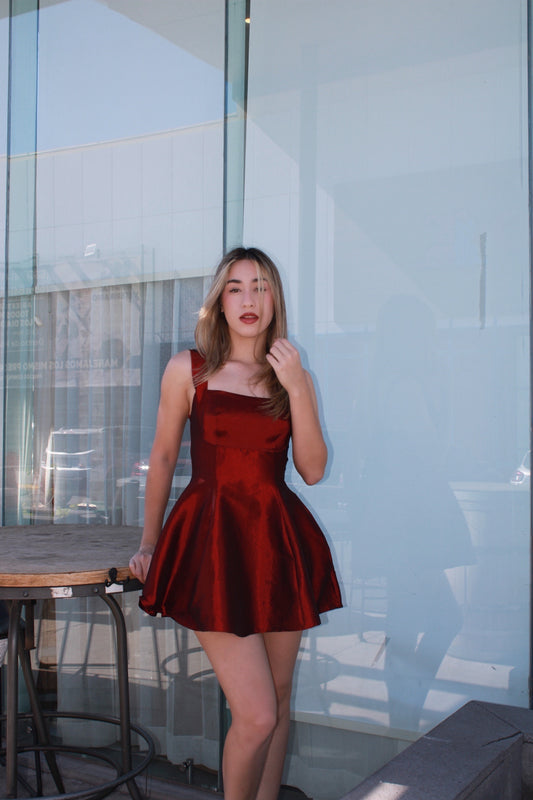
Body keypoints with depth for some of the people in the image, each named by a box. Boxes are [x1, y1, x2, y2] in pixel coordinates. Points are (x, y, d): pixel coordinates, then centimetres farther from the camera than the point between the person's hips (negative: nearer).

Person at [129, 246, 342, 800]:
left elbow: (313, 470, 0)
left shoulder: (292, 375, 9)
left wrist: (297, 389, -10)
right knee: (256, 715, -8)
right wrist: (149, 543, 17)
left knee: (278, 701, 11)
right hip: (215, 541, -3)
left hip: (279, 541, 4)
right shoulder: (188, 369, 1)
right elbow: (162, 458, 10)